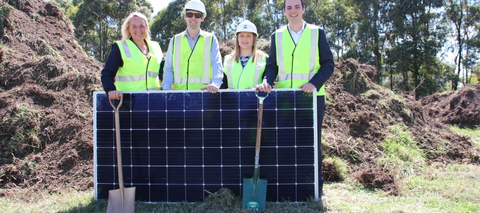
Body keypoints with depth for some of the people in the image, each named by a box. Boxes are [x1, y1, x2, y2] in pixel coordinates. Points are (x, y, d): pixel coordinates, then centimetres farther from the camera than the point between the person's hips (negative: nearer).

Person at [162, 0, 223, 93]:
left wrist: (215, 83, -16)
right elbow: (168, 69, 16)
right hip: (178, 92, 1)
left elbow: (217, 65, 4)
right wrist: (167, 87, -3)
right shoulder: (175, 41, 20)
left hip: (203, 92, -1)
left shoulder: (211, 40, 16)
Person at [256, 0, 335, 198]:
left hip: (312, 96, -1)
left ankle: (316, 187, 15)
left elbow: (328, 64, 2)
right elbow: (272, 65, 9)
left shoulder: (317, 33, 6)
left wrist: (314, 83, -15)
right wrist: (267, 82, -12)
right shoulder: (277, 36, 11)